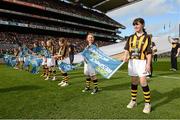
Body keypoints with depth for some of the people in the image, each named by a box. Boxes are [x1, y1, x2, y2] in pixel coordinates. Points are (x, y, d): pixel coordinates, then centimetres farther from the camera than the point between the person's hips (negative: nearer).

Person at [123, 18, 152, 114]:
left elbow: (149, 52, -4)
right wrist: (125, 56, -17)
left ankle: (148, 104, 9)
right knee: (133, 82, 11)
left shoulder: (147, 37, 0)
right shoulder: (131, 37, 10)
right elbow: (127, 49, 3)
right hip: (132, 61, 4)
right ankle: (133, 101, 25)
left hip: (142, 62, -4)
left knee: (143, 82, -8)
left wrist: (148, 64, -11)